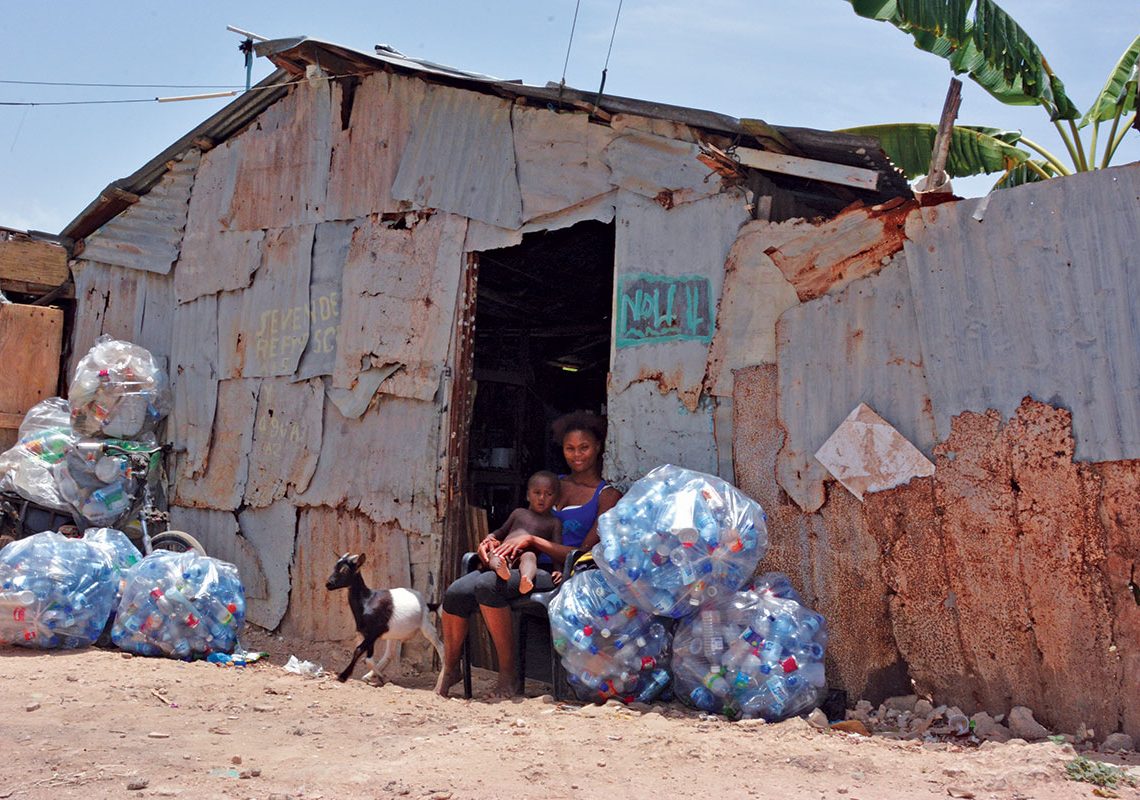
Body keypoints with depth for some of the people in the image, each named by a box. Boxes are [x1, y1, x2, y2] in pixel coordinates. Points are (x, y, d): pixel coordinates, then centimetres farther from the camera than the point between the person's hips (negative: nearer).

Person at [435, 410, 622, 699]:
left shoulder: (608, 496, 3)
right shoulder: (554, 483, 21)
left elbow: (585, 554, -7)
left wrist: (531, 540, -15)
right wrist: (491, 540, 0)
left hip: (556, 575, -5)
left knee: (487, 585, -32)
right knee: (456, 592, -20)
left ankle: (507, 673, -17)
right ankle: (449, 668, 1)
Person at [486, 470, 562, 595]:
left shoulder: (554, 522, 17)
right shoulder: (518, 513, 27)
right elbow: (502, 531, 34)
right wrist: (491, 537, 11)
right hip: (505, 552, 4)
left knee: (530, 556, -36)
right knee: (493, 554, -28)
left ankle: (526, 579, -67)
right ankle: (500, 567, -61)